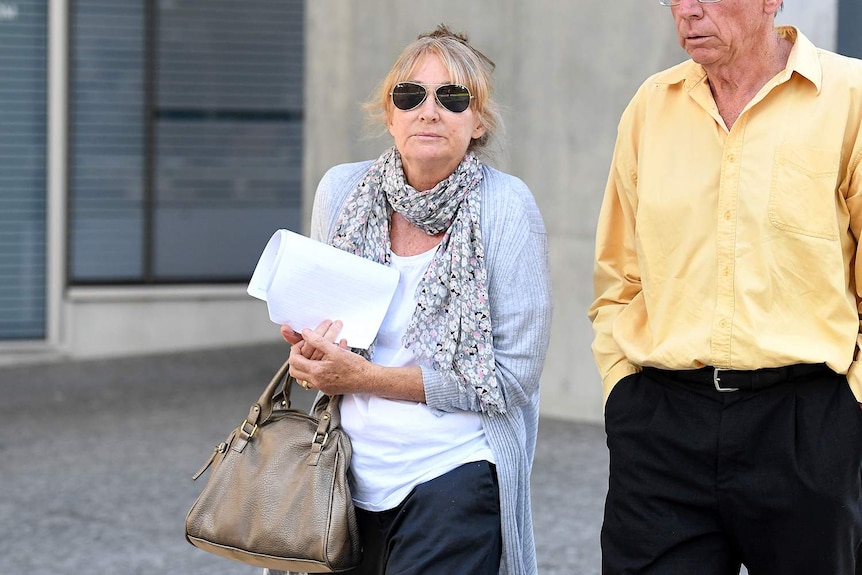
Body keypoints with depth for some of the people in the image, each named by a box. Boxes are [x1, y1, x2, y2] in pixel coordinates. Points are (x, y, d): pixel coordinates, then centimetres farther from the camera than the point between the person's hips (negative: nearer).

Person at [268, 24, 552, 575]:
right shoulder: (342, 190, 2)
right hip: (351, 480, 5)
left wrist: (366, 377, -13)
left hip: (452, 479, -4)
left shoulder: (505, 205, -10)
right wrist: (308, 348, -6)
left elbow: (513, 376, -12)